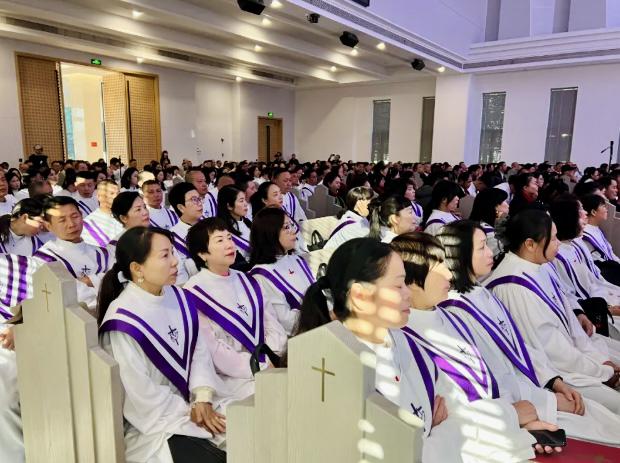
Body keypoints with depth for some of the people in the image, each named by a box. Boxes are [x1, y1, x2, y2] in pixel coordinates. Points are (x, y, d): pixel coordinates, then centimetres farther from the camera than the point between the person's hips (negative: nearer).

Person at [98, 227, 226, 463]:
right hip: (151, 422, -6)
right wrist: (189, 412, -12)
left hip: (190, 403, 6)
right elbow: (141, 393, -18)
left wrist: (203, 399, -10)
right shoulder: (123, 321, -21)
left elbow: (199, 350, 2)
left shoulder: (178, 297, -1)